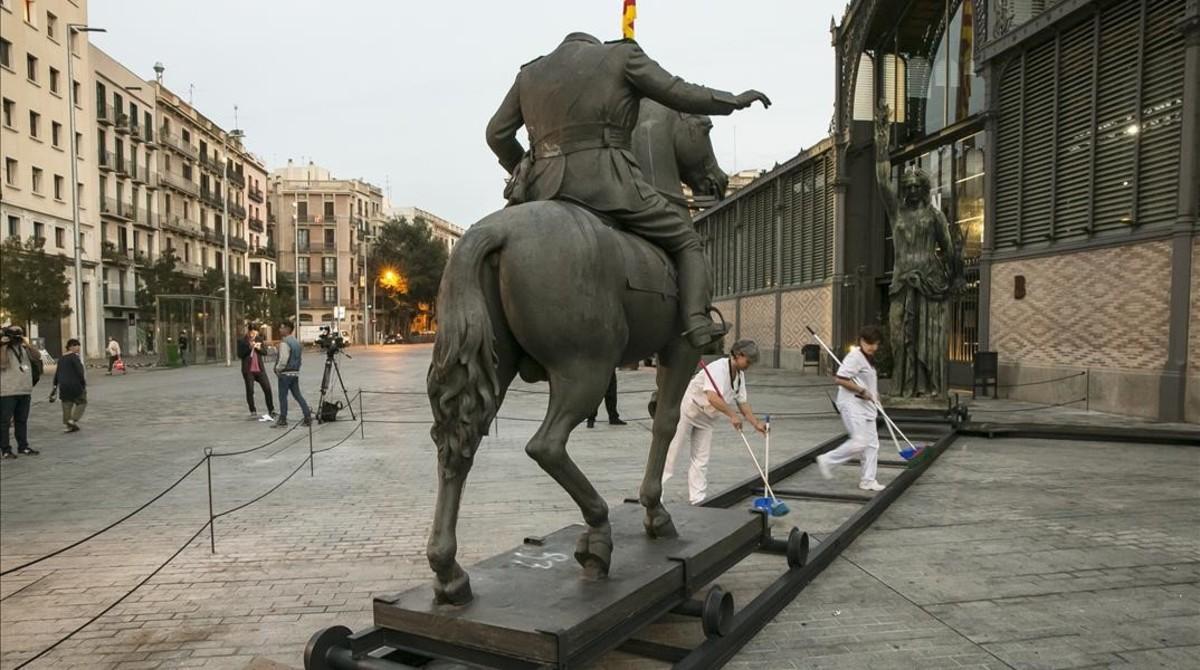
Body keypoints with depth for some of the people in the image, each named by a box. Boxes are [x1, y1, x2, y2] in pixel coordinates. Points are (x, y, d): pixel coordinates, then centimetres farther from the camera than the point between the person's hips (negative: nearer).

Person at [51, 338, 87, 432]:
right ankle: (73, 420, -8)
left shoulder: (61, 358, 14)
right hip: (75, 385, -7)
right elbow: (79, 371, -16)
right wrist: (84, 383, -8)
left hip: (63, 386, 7)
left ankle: (69, 425, 11)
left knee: (67, 405, 10)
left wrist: (55, 386, 22)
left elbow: (57, 373, 17)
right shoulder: (74, 357, -10)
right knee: (82, 402, 6)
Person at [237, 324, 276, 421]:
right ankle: (253, 412, 9)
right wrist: (249, 347, -18)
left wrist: (259, 348, -9)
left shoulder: (259, 339, 8)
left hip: (260, 369, 3)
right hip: (248, 370, -3)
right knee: (250, 390, 0)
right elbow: (240, 354, -9)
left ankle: (271, 411, 10)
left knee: (267, 388, 0)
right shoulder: (242, 341, -3)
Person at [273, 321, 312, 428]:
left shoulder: (284, 343, -14)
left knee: (283, 396, 1)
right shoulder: (297, 342, 13)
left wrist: (278, 369, -8)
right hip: (295, 372, 8)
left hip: (285, 373, -8)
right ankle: (308, 417, 5)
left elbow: (283, 359, -21)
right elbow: (299, 355, 18)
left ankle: (282, 420, 6)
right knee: (298, 395, 10)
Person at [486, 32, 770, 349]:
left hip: (546, 190, 4)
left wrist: (521, 172, 37)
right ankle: (697, 323, -7)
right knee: (687, 242, 12)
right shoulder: (621, 54, 12)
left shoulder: (530, 73, 23)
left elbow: (497, 134, 21)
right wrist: (736, 100, 19)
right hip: (608, 183, -4)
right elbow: (682, 95, 6)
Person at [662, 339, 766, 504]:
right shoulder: (718, 368, -26)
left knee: (701, 460, 5)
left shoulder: (740, 375, 1)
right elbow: (713, 398, -40)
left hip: (705, 420, 8)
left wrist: (756, 424, 0)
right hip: (686, 411, -8)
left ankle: (697, 500, 9)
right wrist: (732, 415, -40)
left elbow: (743, 402, 8)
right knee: (671, 452, -2)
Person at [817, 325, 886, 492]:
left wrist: (873, 393, 12)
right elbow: (840, 379, -22)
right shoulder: (854, 357, -15)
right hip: (852, 405, -10)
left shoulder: (868, 359, 16)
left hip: (865, 405, 10)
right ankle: (827, 460, 1)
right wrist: (862, 391, -19)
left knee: (872, 443, 8)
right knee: (859, 442, -15)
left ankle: (868, 480, 14)